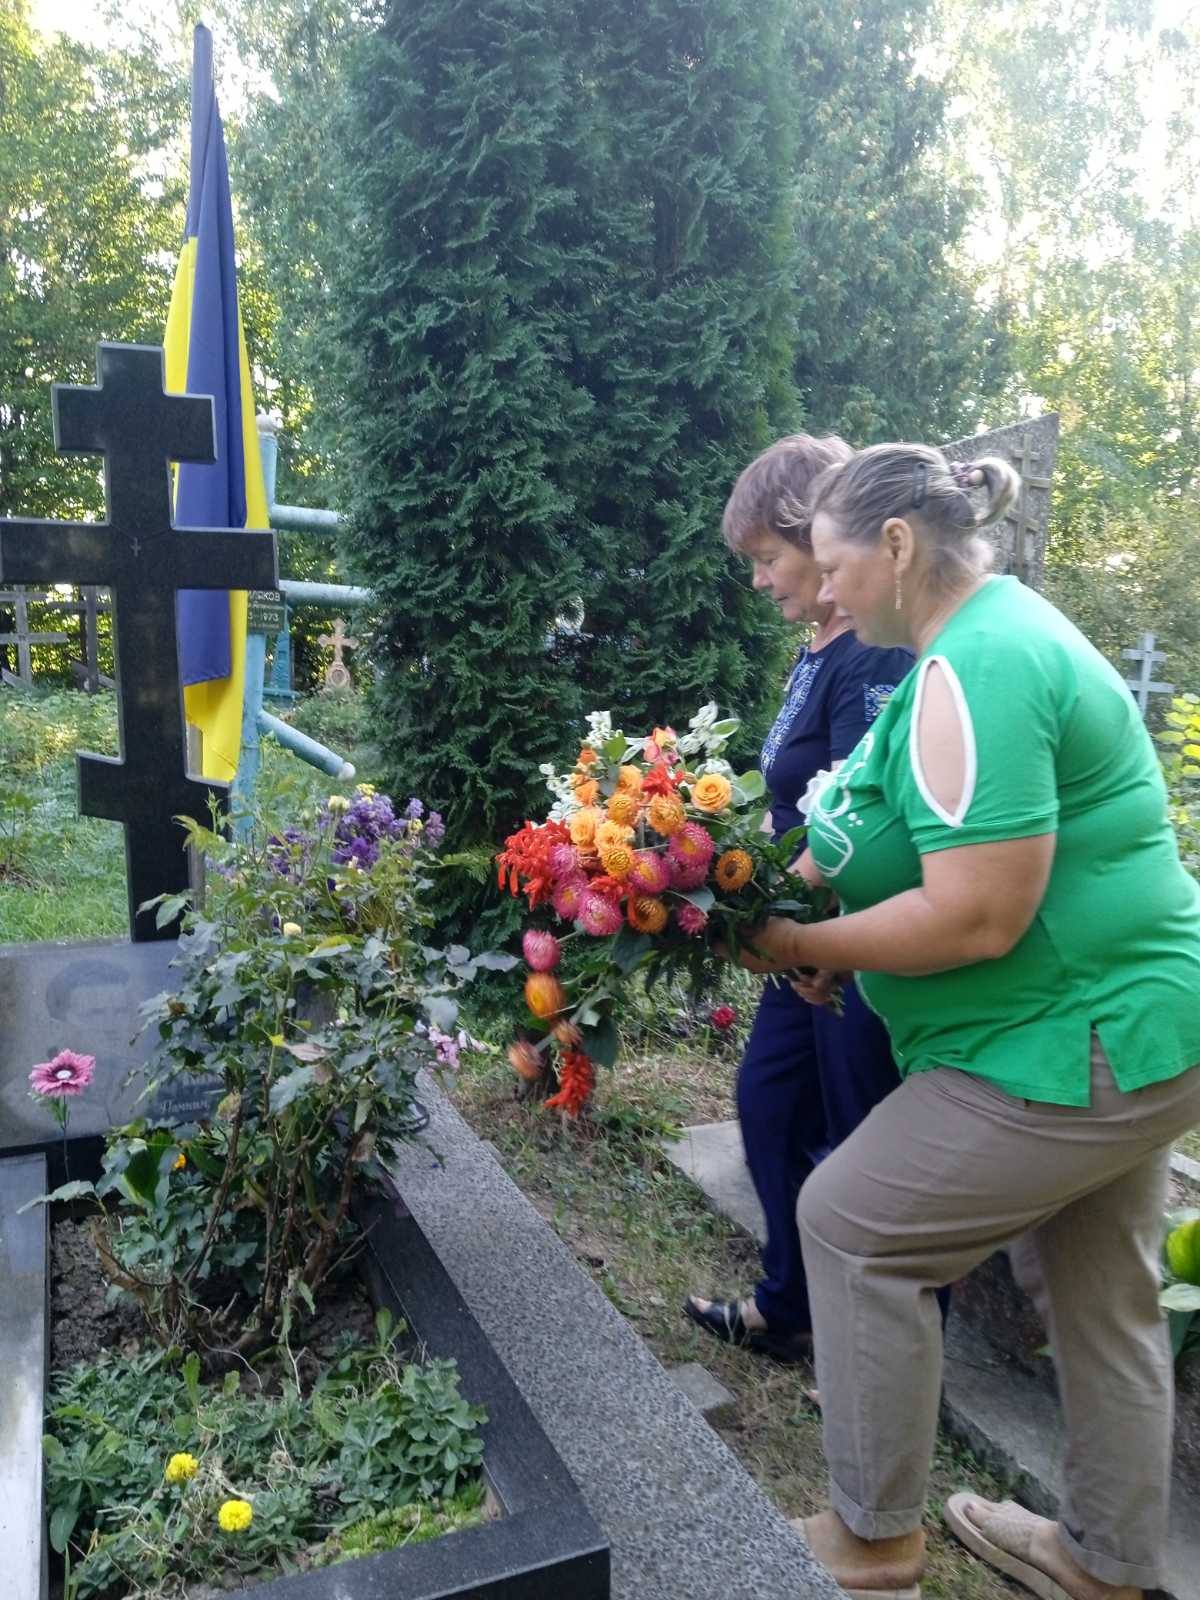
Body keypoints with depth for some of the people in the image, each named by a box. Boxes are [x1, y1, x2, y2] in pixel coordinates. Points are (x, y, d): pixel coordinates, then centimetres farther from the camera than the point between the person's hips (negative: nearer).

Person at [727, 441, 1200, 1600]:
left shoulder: (970, 672, -23)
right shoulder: (1003, 627, 10)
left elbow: (974, 919, -28)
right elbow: (937, 839, 15)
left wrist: (800, 945, -16)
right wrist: (798, 878, 4)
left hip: (1076, 1047, -10)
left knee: (851, 1225, 3)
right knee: (1101, 1301, 22)